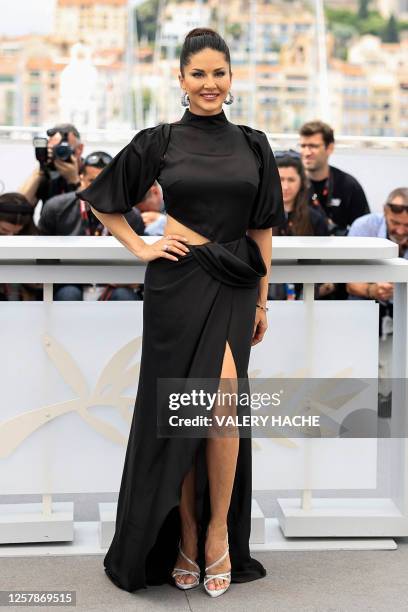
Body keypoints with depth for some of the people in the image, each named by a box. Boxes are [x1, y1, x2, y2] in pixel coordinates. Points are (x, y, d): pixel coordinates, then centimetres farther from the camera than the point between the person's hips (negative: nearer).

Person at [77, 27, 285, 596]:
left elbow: (263, 228, 11)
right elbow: (102, 199, 12)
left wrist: (262, 300, 9)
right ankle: (187, 534, 10)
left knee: (223, 402, -14)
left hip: (235, 287, 2)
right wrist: (140, 248, 3)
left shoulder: (253, 145, 8)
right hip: (178, 281, -2)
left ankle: (217, 530, 1)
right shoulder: (159, 141, 2)